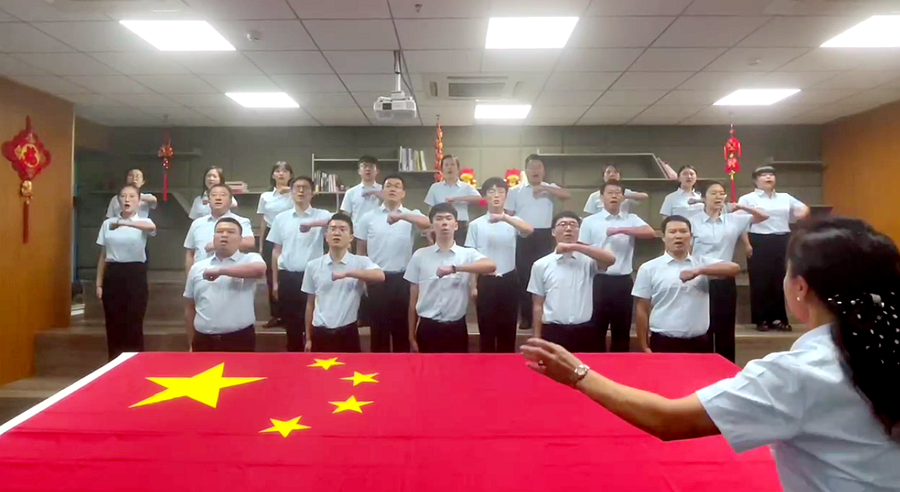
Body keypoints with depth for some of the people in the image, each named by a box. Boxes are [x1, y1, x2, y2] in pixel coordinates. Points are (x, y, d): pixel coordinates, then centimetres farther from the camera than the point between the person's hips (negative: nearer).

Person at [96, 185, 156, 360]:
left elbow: (152, 227, -29)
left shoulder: (143, 222, -1)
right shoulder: (108, 223, 9)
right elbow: (103, 256, 11)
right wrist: (99, 283, 7)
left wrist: (125, 223, -44)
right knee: (114, 325, 7)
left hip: (135, 275, -3)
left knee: (134, 325, 1)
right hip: (113, 275, 3)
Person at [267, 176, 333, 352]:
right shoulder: (281, 218, 7)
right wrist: (275, 281, 10)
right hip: (287, 277, 3)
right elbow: (276, 250, 11)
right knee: (291, 325, 11)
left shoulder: (322, 215, -1)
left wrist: (313, 223, -35)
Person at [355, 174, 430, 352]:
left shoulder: (411, 216, 3)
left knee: (402, 327, 9)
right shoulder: (368, 217, 4)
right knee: (378, 327, 8)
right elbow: (360, 251, 8)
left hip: (402, 279, 0)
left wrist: (402, 216, -35)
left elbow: (428, 224, -21)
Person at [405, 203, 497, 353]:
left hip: (456, 328, 0)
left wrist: (454, 268, -31)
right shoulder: (419, 256, 1)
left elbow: (491, 266, -23)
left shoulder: (467, 254, -1)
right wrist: (411, 336, 5)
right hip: (428, 328, 0)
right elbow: (413, 299, 5)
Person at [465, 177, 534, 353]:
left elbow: (530, 230, -21)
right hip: (485, 281, -1)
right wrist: (473, 285, -2)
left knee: (508, 329, 9)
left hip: (508, 280, 1)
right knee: (486, 329, 7)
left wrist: (504, 217, -34)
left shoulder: (513, 221, 2)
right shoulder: (476, 224, 0)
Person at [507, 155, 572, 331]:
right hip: (523, 237, 0)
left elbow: (567, 195, -11)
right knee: (524, 276, 3)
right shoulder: (516, 191, 8)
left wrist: (544, 187, -19)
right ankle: (526, 317, 12)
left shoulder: (549, 188, 7)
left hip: (544, 236, 0)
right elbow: (509, 215, 9)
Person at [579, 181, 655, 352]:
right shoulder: (589, 222, 2)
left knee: (622, 330, 11)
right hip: (599, 280, -1)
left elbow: (651, 233, -11)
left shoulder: (631, 219, 6)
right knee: (596, 329, 6)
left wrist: (621, 229, -19)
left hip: (623, 281, 2)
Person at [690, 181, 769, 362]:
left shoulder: (733, 220, 5)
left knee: (725, 330, 9)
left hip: (725, 281, 2)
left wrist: (741, 207, -8)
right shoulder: (694, 222, -2)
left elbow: (763, 216, 7)